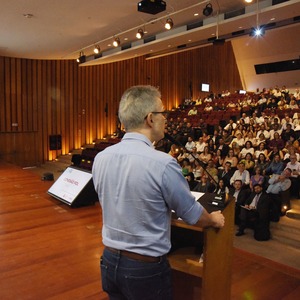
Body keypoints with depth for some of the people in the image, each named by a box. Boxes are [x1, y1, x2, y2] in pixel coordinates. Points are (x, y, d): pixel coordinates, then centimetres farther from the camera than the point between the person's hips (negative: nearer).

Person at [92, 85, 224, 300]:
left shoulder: (101, 158, -7)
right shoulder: (163, 163, -24)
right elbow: (191, 214, -10)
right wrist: (214, 220, 12)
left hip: (109, 262, 5)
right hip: (146, 269, -4)